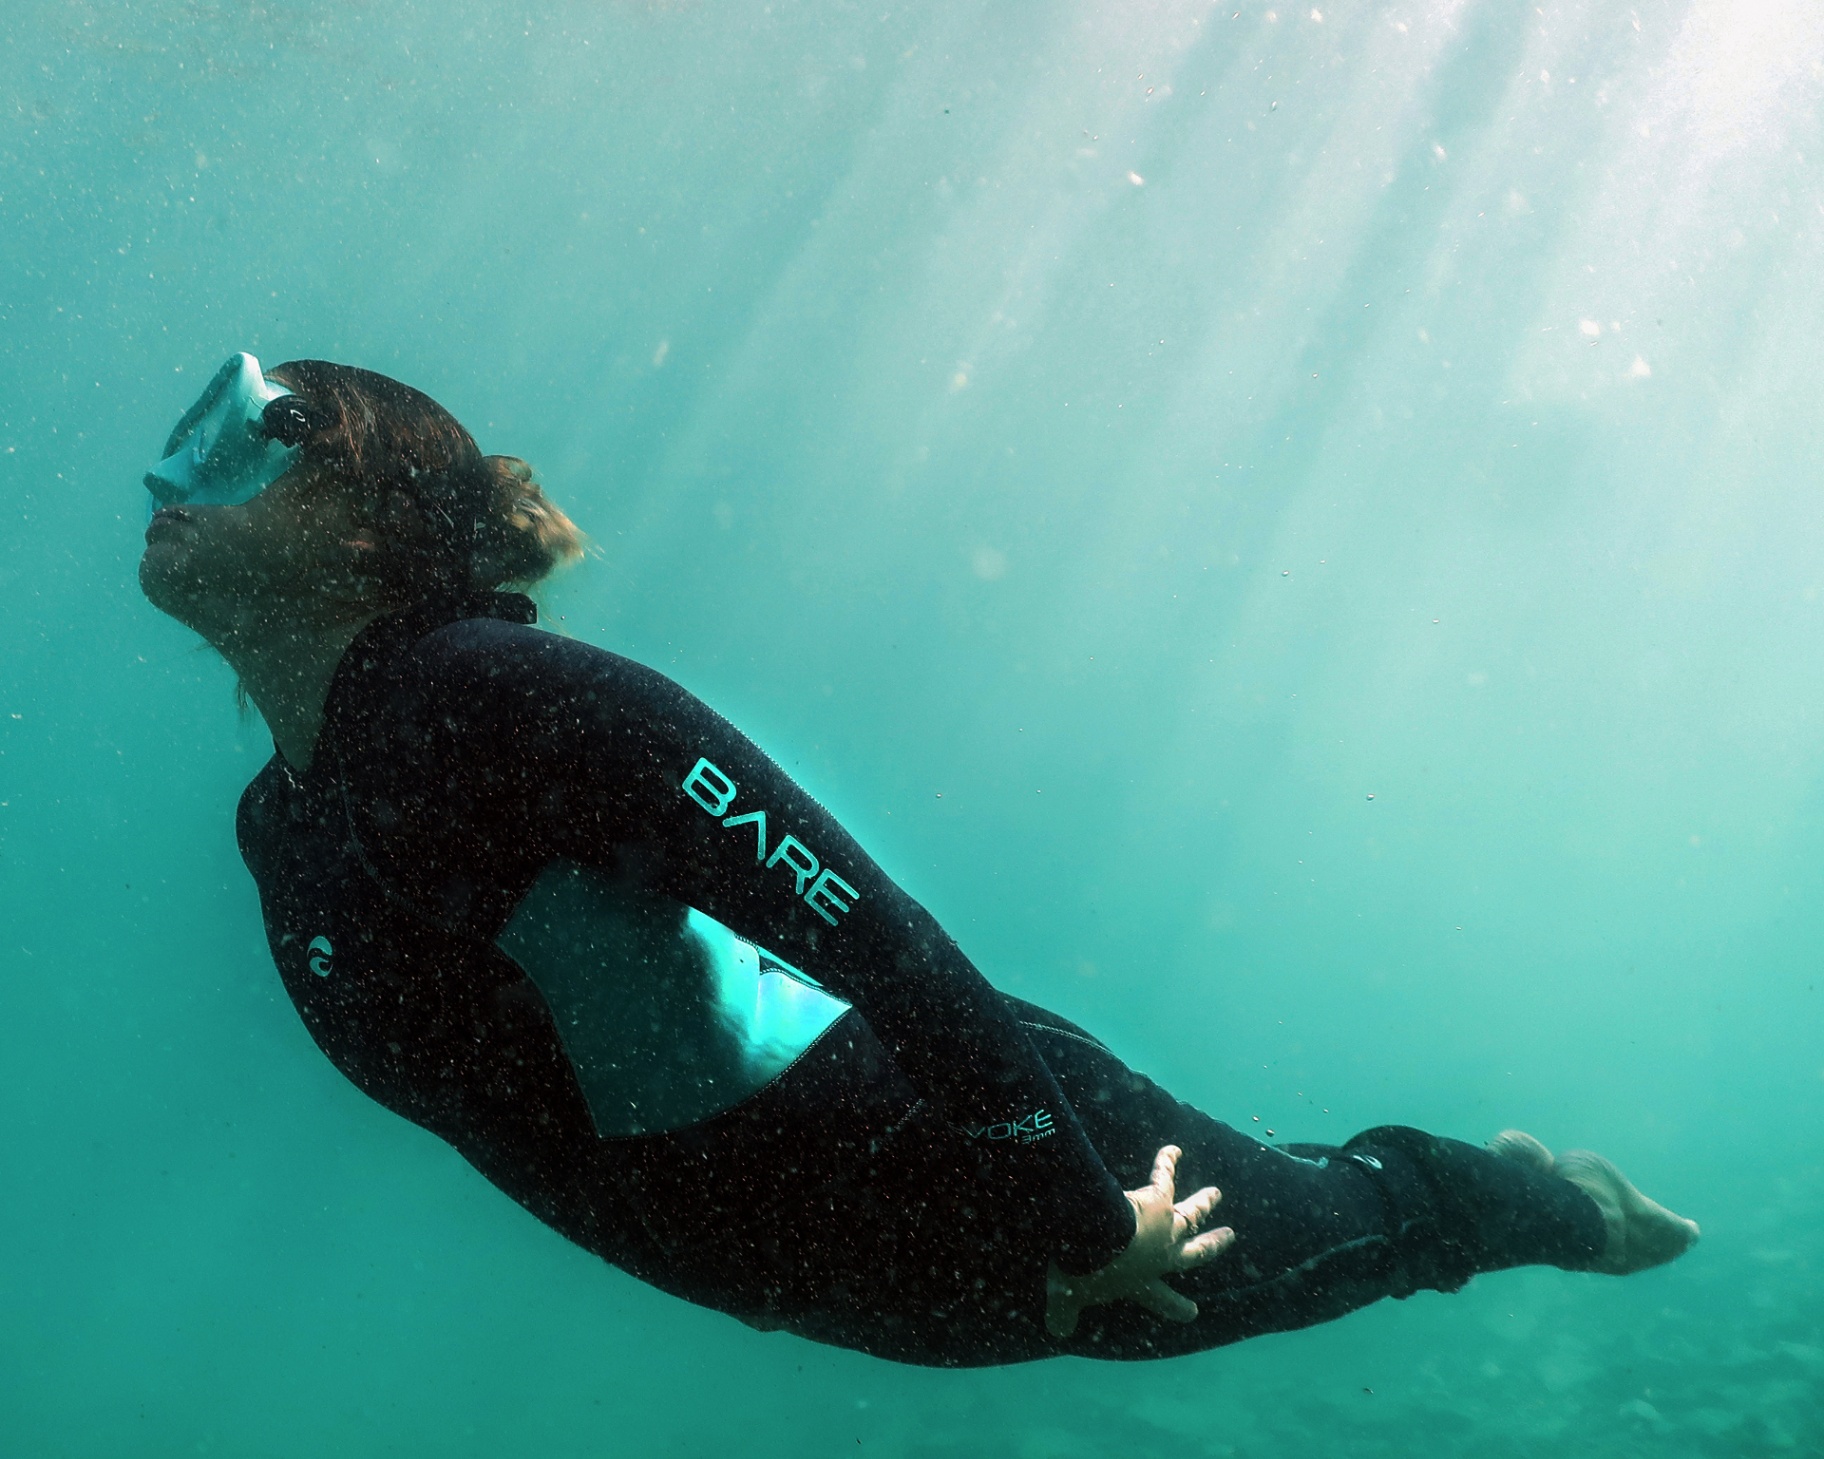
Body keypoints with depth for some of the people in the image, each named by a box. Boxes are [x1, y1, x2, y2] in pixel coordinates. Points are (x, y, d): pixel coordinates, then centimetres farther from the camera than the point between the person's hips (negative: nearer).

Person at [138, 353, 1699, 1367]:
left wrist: (1076, 1214, -23)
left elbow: (861, 919, -29)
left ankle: (1541, 1196, 50)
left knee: (1306, 1225, 18)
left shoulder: (484, 690, -27)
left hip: (947, 1147, -8)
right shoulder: (281, 834, 1)